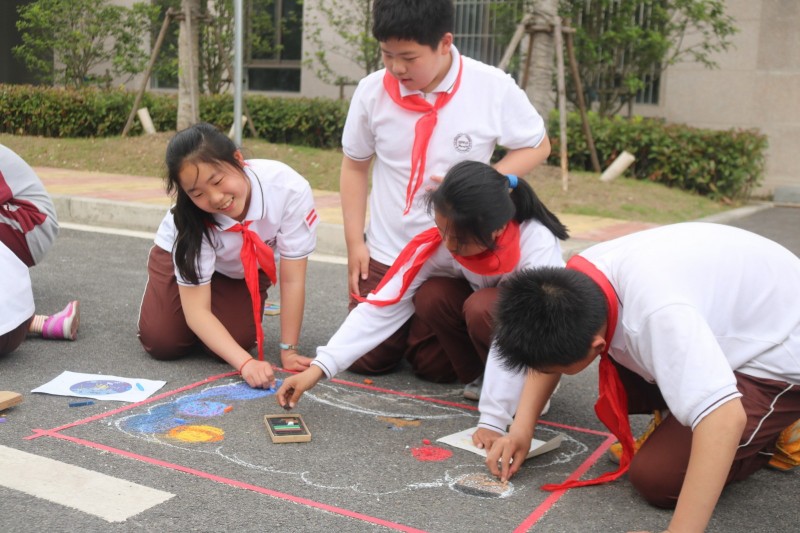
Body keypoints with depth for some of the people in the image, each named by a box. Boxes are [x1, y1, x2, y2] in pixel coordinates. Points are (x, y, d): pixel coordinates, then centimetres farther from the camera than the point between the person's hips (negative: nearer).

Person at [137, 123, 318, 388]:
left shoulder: (290, 189, -38)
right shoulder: (190, 218, -37)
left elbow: (292, 279, -27)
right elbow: (196, 310, -33)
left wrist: (289, 351, -22)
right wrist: (246, 363, -46)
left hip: (247, 267, 1)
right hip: (183, 255, 0)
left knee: (237, 340, -19)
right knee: (163, 343, -14)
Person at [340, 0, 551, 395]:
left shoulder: (493, 88, -16)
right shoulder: (372, 90, -10)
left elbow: (537, 146, -3)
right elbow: (354, 166, 4)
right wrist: (355, 242, -1)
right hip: (385, 251, 3)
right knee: (366, 358, 7)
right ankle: (407, 320, 37)